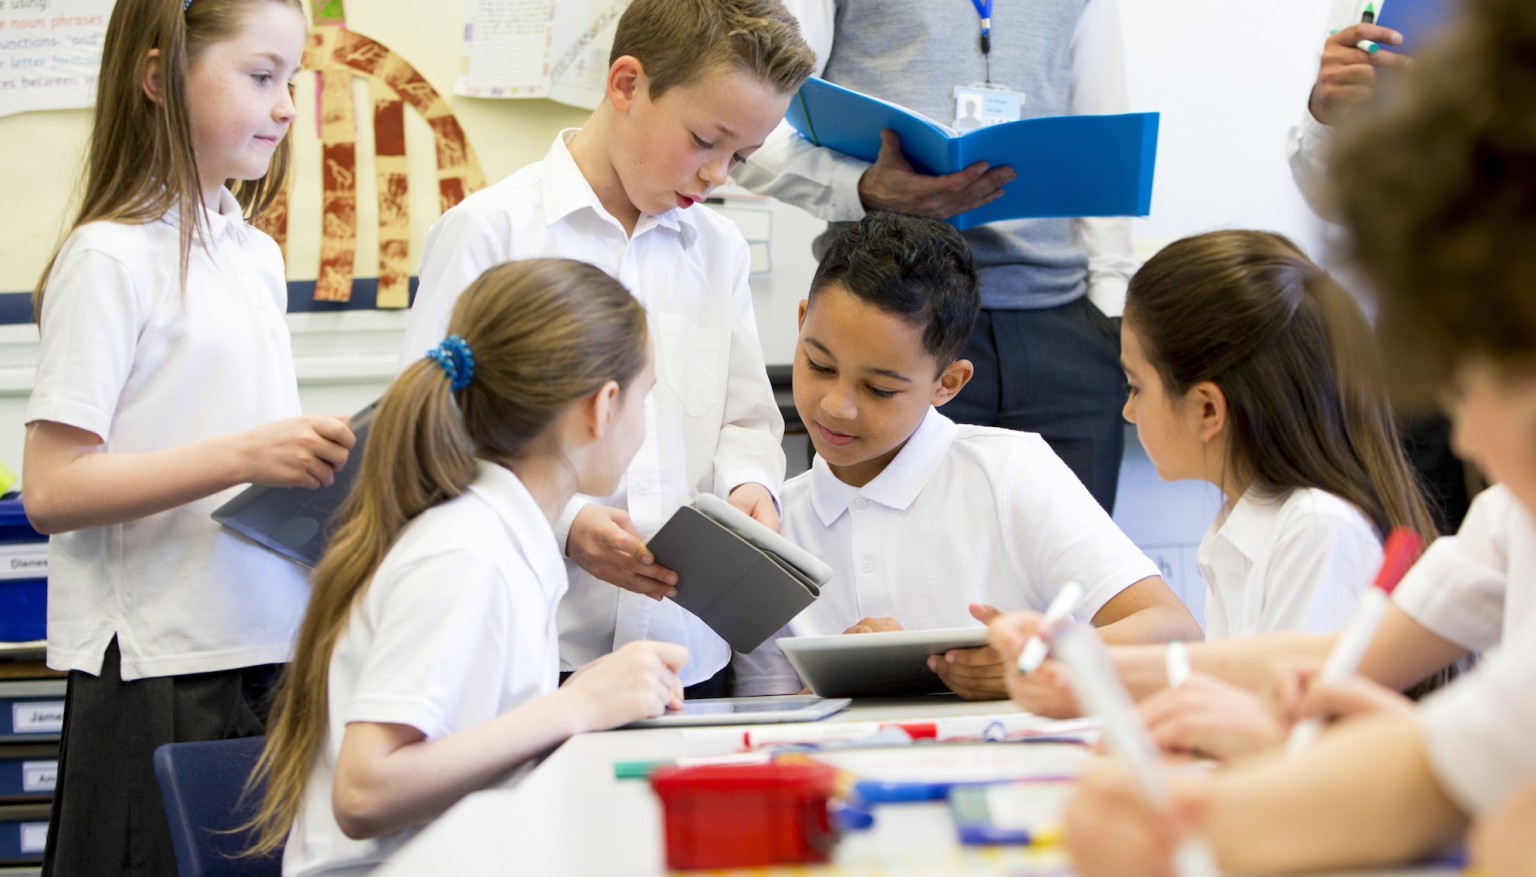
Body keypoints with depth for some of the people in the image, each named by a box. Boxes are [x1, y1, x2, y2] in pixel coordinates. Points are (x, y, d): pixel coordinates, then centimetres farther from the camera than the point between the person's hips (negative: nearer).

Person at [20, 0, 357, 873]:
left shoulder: (257, 257, 14)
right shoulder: (112, 259, -9)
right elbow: (51, 490, -16)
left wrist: (327, 457, 0)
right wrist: (244, 456, -23)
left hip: (270, 658, 7)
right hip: (159, 672, -7)